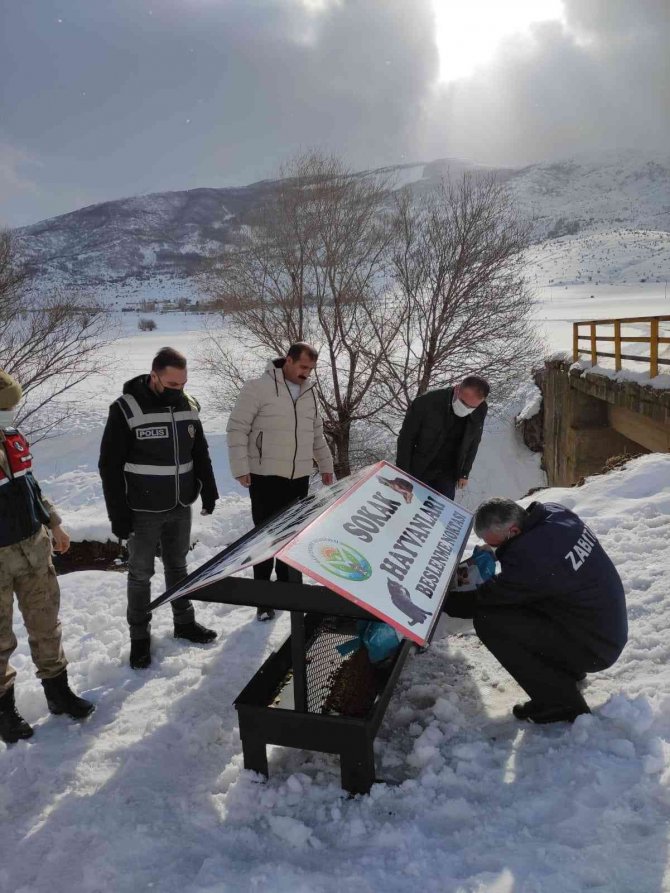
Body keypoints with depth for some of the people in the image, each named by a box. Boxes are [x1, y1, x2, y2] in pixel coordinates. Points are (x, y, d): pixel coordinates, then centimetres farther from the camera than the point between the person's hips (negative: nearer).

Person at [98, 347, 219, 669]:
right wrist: (118, 514, -14)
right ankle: (140, 637, 24)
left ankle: (184, 623, 35)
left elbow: (200, 452, 13)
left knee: (177, 566, 19)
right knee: (141, 574, 8)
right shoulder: (126, 409, -16)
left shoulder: (189, 405, 0)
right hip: (143, 511, -4)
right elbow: (109, 465, -13)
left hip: (180, 507, 5)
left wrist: (208, 490, 10)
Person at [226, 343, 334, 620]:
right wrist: (241, 469, -14)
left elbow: (317, 433, 22)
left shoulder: (309, 392, 11)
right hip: (266, 478, -5)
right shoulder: (258, 388, -10)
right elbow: (237, 429, -11)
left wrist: (325, 465, 22)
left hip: (299, 478, 6)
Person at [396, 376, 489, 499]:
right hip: (417, 473, -2)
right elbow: (406, 439, -13)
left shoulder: (481, 410, -12)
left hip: (447, 477, 2)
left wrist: (464, 474, 9)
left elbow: (473, 443, 5)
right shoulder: (427, 402, -23)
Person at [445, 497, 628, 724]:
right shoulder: (555, 511, -8)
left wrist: (442, 600, -3)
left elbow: (481, 602, -18)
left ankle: (561, 705, -7)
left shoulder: (528, 561, -31)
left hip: (592, 649, -9)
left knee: (488, 621, -19)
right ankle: (566, 670, 24)